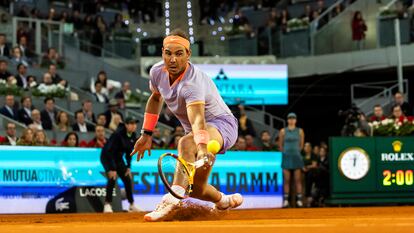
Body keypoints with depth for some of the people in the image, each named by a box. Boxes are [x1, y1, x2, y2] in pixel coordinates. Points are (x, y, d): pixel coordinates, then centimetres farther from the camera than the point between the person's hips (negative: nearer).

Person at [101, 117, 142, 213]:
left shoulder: (133, 135, -6)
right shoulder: (118, 134, -29)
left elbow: (129, 152, 5)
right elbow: (109, 151, -30)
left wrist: (128, 167, -1)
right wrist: (112, 169, -32)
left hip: (118, 158, 8)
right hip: (107, 157, -8)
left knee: (128, 179, 4)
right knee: (112, 178, -25)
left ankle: (132, 205, 13)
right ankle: (107, 204, -21)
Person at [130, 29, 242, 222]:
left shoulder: (192, 83, -32)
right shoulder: (157, 72, -10)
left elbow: (197, 118, -49)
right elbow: (155, 98, 13)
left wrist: (202, 146, -66)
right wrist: (146, 134, 11)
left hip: (221, 125, -8)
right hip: (196, 133, 8)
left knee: (186, 143, -40)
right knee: (196, 189, 12)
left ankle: (172, 200, -54)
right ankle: (224, 201, 43)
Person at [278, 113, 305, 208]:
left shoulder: (300, 131, 4)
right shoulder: (283, 131, 3)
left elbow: (301, 145, 12)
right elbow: (280, 145, 10)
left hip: (296, 156, 0)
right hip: (286, 157, 0)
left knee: (298, 179, -1)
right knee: (286, 180, 0)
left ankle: (299, 200, 0)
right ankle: (286, 200, 1)